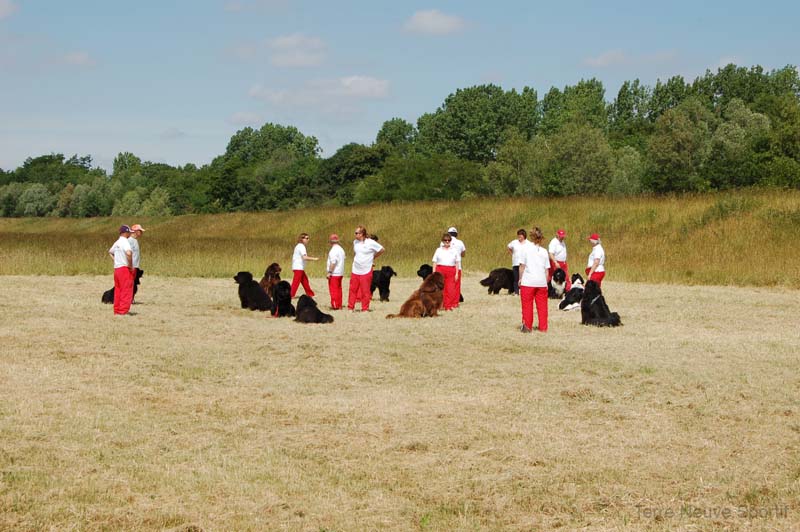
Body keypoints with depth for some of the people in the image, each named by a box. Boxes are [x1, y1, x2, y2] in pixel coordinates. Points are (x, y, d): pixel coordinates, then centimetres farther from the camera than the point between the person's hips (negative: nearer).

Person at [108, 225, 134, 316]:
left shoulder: (117, 242, 14)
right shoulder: (125, 242, -13)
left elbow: (110, 252, 32)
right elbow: (129, 253, -31)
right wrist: (131, 265, -19)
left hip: (116, 268, 9)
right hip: (125, 268, -9)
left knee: (118, 291, 13)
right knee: (126, 290, -6)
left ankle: (117, 311, 16)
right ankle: (123, 311, -8)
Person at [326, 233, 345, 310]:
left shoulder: (333, 250, -16)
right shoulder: (341, 249, 13)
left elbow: (333, 262, -22)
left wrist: (329, 272, -19)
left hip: (334, 273, -9)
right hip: (340, 273, 9)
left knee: (333, 289, -4)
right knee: (338, 289, 13)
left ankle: (335, 305, -4)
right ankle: (339, 305, 17)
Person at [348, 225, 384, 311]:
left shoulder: (371, 243, -9)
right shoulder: (355, 242, 8)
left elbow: (382, 249, 1)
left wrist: (373, 257, 4)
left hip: (366, 271, -5)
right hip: (355, 271, 5)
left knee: (365, 291, 0)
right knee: (353, 290, 4)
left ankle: (365, 308, 8)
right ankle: (350, 307, 12)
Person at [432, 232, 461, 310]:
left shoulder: (454, 250, 11)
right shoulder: (439, 250, 11)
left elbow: (457, 263, 11)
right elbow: (434, 262, 8)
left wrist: (457, 273, 3)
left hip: (451, 271, 0)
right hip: (440, 270, 0)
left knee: (450, 289, -6)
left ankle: (448, 306, 0)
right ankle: (440, 305, 2)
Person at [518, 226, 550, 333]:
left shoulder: (526, 249, -3)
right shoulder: (544, 251, 4)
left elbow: (522, 266, -4)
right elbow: (547, 269, 5)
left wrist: (520, 279, 7)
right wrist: (546, 282, 13)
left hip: (528, 281, -3)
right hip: (541, 282, 3)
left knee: (527, 304, 5)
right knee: (542, 305, 9)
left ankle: (527, 327, 6)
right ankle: (543, 327, 12)